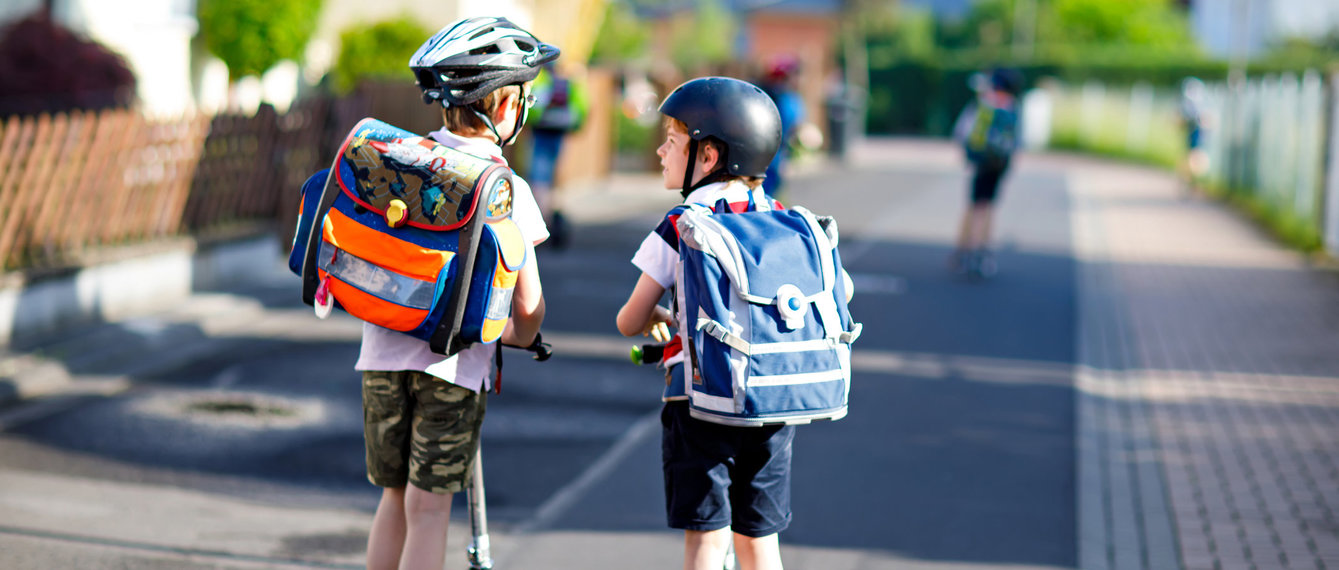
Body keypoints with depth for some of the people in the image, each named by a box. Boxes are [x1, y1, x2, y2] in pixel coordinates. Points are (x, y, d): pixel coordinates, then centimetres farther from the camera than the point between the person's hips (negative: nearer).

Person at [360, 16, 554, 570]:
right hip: (455, 362, -4)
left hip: (383, 355, 4)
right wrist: (519, 336, 16)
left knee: (395, 497, 17)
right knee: (428, 508, 2)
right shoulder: (507, 190, -9)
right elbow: (528, 307, -6)